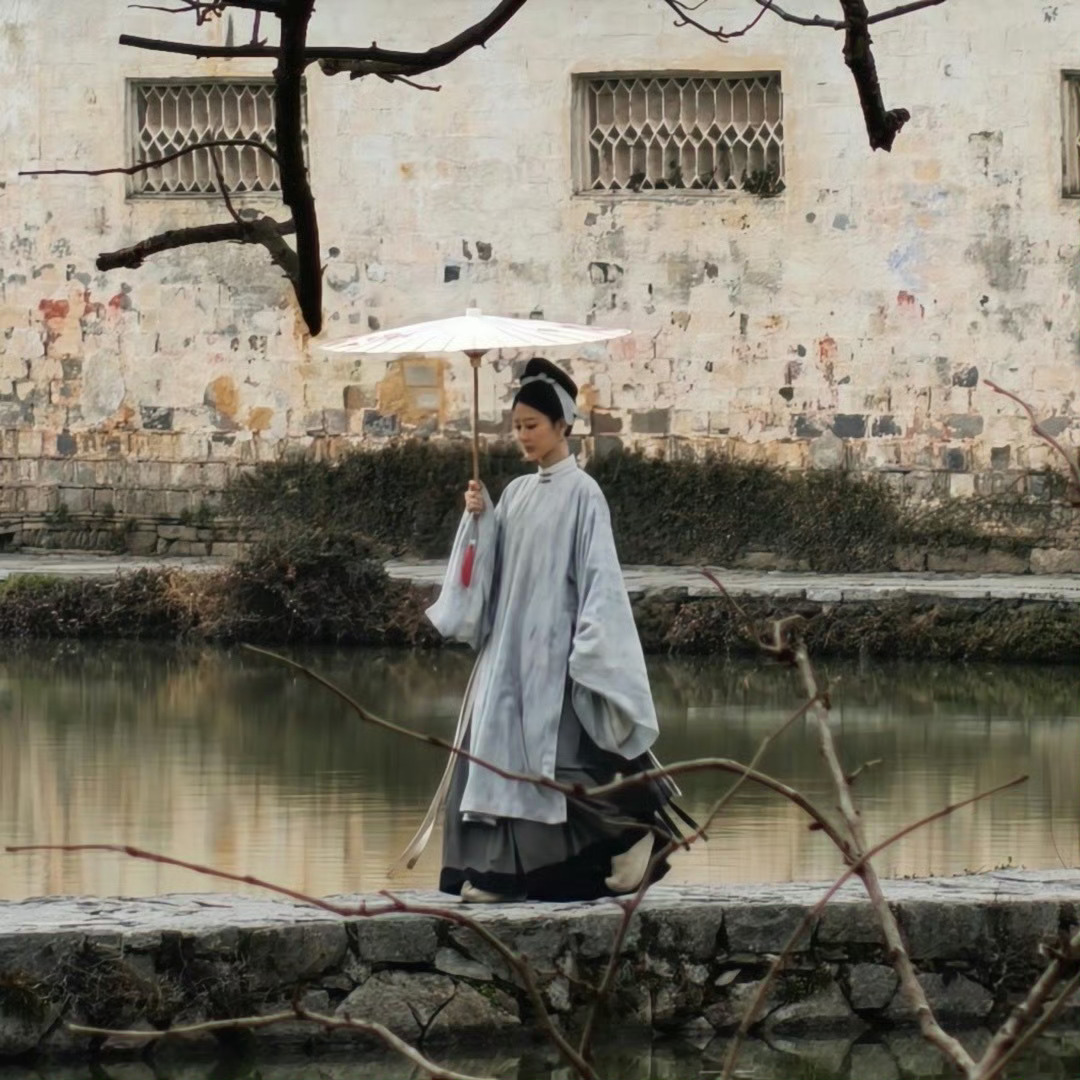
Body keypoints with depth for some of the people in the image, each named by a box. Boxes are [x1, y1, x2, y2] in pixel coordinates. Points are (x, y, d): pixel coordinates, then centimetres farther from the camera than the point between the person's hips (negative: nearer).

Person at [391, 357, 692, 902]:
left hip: (552, 646, -7)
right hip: (508, 641, 7)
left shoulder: (581, 493, -7)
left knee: (551, 752, -9)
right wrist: (479, 518, -3)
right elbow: (492, 568, 13)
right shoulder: (517, 493, 13)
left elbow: (599, 575, -11)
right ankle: (500, 872, 1)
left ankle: (629, 836, 7)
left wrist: (589, 646, -18)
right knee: (498, 746, 0)